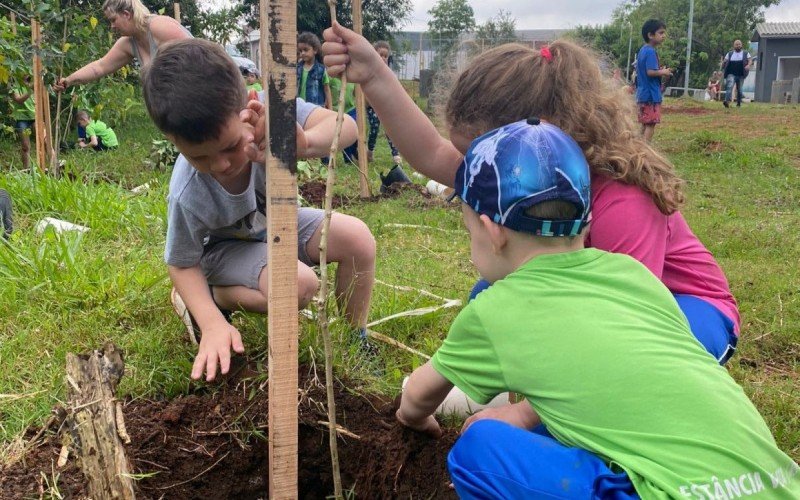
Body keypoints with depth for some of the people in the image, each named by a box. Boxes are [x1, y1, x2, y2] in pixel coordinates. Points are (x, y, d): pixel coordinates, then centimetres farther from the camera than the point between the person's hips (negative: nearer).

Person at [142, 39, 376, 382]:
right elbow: (181, 264, -20)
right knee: (299, 285, -32)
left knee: (358, 239, -19)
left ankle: (357, 337, 4)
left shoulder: (269, 113, -33)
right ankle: (212, 297, -5)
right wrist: (213, 324, -34)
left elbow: (344, 126, -38)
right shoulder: (187, 196, -36)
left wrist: (305, 143, -60)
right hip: (225, 247, -4)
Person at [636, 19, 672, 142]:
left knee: (645, 124, 14)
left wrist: (660, 70, 15)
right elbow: (650, 72, -24)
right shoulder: (651, 52, -15)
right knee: (651, 124, -7)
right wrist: (663, 72, -9)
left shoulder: (642, 50, 14)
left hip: (642, 94, 10)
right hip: (651, 94, -10)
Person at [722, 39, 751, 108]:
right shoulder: (729, 54, 14)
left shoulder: (746, 53, 12)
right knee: (729, 86, -23)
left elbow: (749, 61, 5)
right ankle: (727, 101, -36)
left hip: (741, 75, 1)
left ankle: (739, 103, 22)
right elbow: (724, 62, 14)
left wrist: (748, 65, -16)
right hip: (731, 74, -1)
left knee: (739, 89, 6)